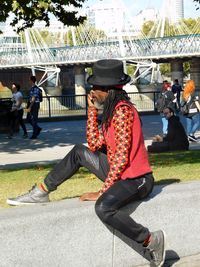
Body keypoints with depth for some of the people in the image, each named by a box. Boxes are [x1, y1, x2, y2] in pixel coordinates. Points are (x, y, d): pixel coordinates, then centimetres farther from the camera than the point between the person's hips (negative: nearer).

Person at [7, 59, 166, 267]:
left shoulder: (122, 111, -20)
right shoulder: (112, 109, 9)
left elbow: (121, 158, -23)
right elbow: (94, 144, 7)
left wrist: (102, 192, -21)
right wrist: (92, 110, 3)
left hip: (136, 180, -10)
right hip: (120, 174, 10)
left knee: (103, 208, -35)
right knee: (80, 152, 15)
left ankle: (150, 240, -18)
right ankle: (41, 193, 22)